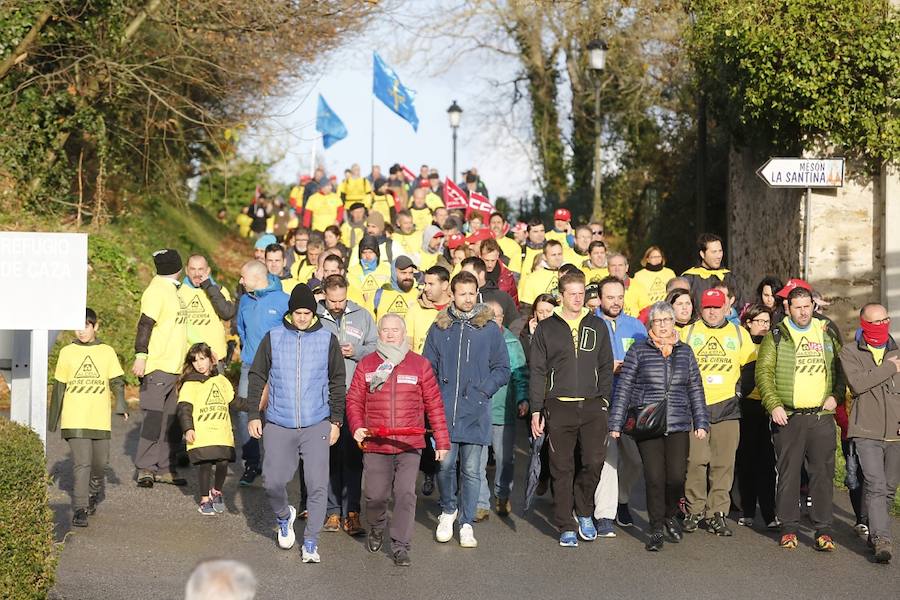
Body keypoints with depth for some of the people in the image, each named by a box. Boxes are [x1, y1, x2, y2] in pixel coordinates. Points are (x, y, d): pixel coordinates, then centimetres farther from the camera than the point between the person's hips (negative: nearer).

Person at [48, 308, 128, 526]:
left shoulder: (107, 352, 6)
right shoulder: (67, 353, 6)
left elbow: (116, 381, 5)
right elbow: (59, 386, 11)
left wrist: (121, 404, -12)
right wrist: (54, 418, 14)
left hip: (100, 419, 2)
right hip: (74, 419, -1)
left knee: (100, 462, 9)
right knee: (81, 463, -11)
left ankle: (94, 492, 37)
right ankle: (80, 509, -11)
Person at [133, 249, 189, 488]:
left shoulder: (171, 290, 17)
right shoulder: (156, 291, -11)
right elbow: (145, 325, -18)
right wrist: (141, 356, -24)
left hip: (173, 367, 9)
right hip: (157, 367, -9)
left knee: (172, 421, 9)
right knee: (154, 419, -7)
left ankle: (164, 468, 14)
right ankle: (145, 468, -2)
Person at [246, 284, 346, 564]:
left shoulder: (327, 340, 2)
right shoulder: (273, 338, 2)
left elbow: (338, 383, 8)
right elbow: (257, 377, 8)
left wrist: (336, 420, 4)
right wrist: (253, 415, 2)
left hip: (317, 425, -1)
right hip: (278, 425, 1)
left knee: (317, 485, -6)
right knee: (274, 482, 1)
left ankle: (311, 542, 6)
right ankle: (284, 517, 33)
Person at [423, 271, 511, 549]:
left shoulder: (489, 328, 4)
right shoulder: (439, 328, 8)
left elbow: (502, 368, 6)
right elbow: (428, 367, 11)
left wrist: (484, 389, -7)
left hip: (476, 412, -1)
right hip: (445, 411, 1)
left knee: (471, 470, 3)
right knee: (445, 464, -3)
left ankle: (466, 523, 13)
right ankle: (448, 510, 22)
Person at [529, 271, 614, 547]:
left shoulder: (597, 326, 12)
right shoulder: (546, 328, 6)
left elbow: (606, 366, 16)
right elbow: (537, 371, 5)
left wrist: (605, 398, 4)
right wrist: (536, 410, 1)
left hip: (592, 406, 1)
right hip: (559, 407, -1)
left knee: (595, 461, -8)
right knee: (562, 469, 1)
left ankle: (584, 513, 15)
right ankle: (567, 527, 9)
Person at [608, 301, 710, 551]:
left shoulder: (685, 352, 13)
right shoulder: (639, 351, 3)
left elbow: (695, 389, 16)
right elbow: (623, 388, 2)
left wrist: (701, 422, 10)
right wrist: (616, 424, -1)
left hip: (679, 427, 2)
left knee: (677, 477, -3)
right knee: (655, 478, -5)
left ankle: (669, 517, 25)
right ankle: (656, 529, 8)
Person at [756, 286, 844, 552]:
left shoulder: (827, 334, 13)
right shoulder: (776, 337, 3)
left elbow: (841, 368, 18)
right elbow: (763, 372, -2)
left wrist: (836, 395, 2)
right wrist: (774, 405, -12)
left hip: (822, 417, 2)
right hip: (788, 417, -2)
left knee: (823, 473, 0)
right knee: (788, 473, 3)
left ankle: (823, 529, 5)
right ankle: (789, 528, 12)